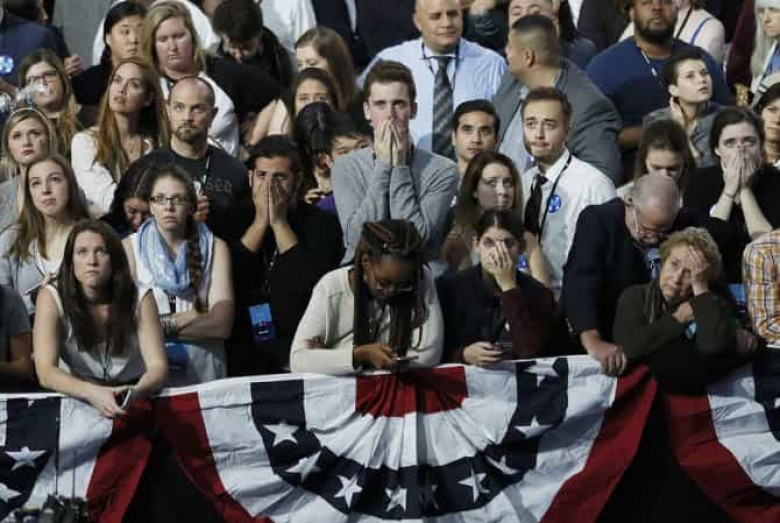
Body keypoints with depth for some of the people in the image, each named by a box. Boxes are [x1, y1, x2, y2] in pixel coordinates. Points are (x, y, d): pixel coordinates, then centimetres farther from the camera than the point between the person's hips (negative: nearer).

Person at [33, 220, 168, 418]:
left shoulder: (140, 297, -6)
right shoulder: (52, 297, -9)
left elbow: (157, 366, -11)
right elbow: (45, 372, -17)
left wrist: (137, 392, -35)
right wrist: (92, 393, -36)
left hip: (131, 400, 0)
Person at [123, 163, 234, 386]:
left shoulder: (215, 248, 9)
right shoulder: (130, 248, 6)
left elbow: (222, 325, -1)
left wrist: (165, 325, -3)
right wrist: (191, 317, -1)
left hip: (203, 373, 1)